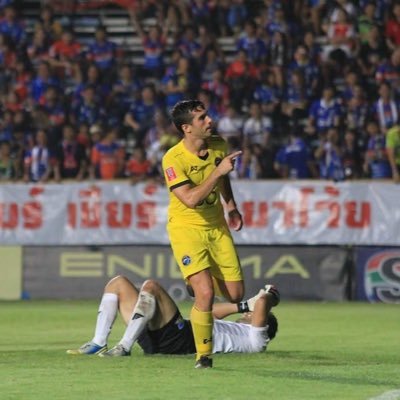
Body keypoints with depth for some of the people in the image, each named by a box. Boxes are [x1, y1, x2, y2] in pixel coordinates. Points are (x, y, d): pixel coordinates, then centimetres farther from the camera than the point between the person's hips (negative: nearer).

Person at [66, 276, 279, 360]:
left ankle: (124, 347, -30)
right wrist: (242, 306, 38)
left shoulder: (255, 339, 7)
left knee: (150, 286, -27)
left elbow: (262, 302, -7)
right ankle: (98, 344, -8)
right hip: (156, 339, 10)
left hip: (181, 339, -10)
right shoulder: (231, 328, 34)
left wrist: (267, 298, 15)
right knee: (118, 283, 8)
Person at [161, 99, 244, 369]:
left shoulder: (219, 145, -3)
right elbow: (191, 199, -30)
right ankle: (203, 356, -3)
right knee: (205, 293, -21)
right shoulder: (173, 159, -21)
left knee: (235, 295, 5)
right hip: (186, 228, -6)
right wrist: (218, 171, -29)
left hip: (217, 225, 6)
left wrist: (231, 207, 21)